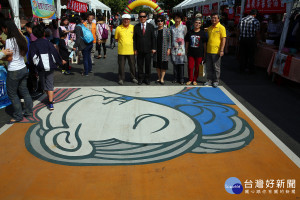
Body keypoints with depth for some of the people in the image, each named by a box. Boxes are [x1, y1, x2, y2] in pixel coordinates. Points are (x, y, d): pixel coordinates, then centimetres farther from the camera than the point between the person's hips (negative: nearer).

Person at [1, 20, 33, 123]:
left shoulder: (9, 41, -16)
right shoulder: (20, 39, 6)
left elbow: (9, 58, -18)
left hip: (14, 72, -7)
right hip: (23, 69, 8)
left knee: (12, 94, 5)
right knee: (24, 91, 16)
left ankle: (18, 116, 10)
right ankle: (29, 111, 24)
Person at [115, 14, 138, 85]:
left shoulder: (133, 27, 3)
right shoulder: (118, 28, 2)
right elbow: (116, 39, 9)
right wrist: (122, 41, -3)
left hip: (131, 50, 1)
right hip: (121, 51, -1)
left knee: (132, 65, 9)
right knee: (121, 66, 5)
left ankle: (133, 77, 25)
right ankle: (121, 78, 18)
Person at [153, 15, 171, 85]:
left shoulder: (166, 30, -1)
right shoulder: (155, 30, 6)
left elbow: (169, 40, 0)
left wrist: (169, 49, -6)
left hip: (164, 50, -3)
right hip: (156, 50, 3)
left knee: (163, 65, -1)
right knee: (157, 65, 8)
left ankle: (162, 79, 7)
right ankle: (159, 78, 21)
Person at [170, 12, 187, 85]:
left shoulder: (184, 27, 2)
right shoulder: (171, 27, 8)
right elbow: (170, 38, 12)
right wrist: (169, 48, 8)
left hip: (181, 48, -2)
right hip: (174, 48, 2)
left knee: (181, 63, 0)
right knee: (175, 64, 6)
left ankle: (181, 79, 9)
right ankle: (175, 78, 16)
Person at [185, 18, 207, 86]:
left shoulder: (202, 33, 1)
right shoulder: (190, 33, 5)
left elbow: (204, 44, 4)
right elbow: (187, 43, 11)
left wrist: (205, 53, 3)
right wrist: (186, 51, 9)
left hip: (199, 53, -1)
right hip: (191, 53, 1)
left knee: (197, 67, 6)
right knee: (190, 67, 2)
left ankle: (195, 80, 20)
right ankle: (190, 79, 18)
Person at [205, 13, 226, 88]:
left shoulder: (221, 27, -4)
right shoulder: (209, 28, 13)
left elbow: (223, 39, -8)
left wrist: (221, 50, -15)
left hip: (216, 51, -5)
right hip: (209, 51, 6)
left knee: (216, 67, 4)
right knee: (208, 67, 10)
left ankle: (216, 81, 15)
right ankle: (209, 80, 22)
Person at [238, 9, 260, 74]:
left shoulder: (242, 20, 5)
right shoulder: (256, 21, -6)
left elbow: (239, 30, 7)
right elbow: (257, 32, -5)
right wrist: (256, 40, 8)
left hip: (242, 39, 3)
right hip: (251, 40, -3)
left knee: (243, 54, 12)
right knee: (251, 55, 7)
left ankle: (242, 68, 19)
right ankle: (251, 69, 14)